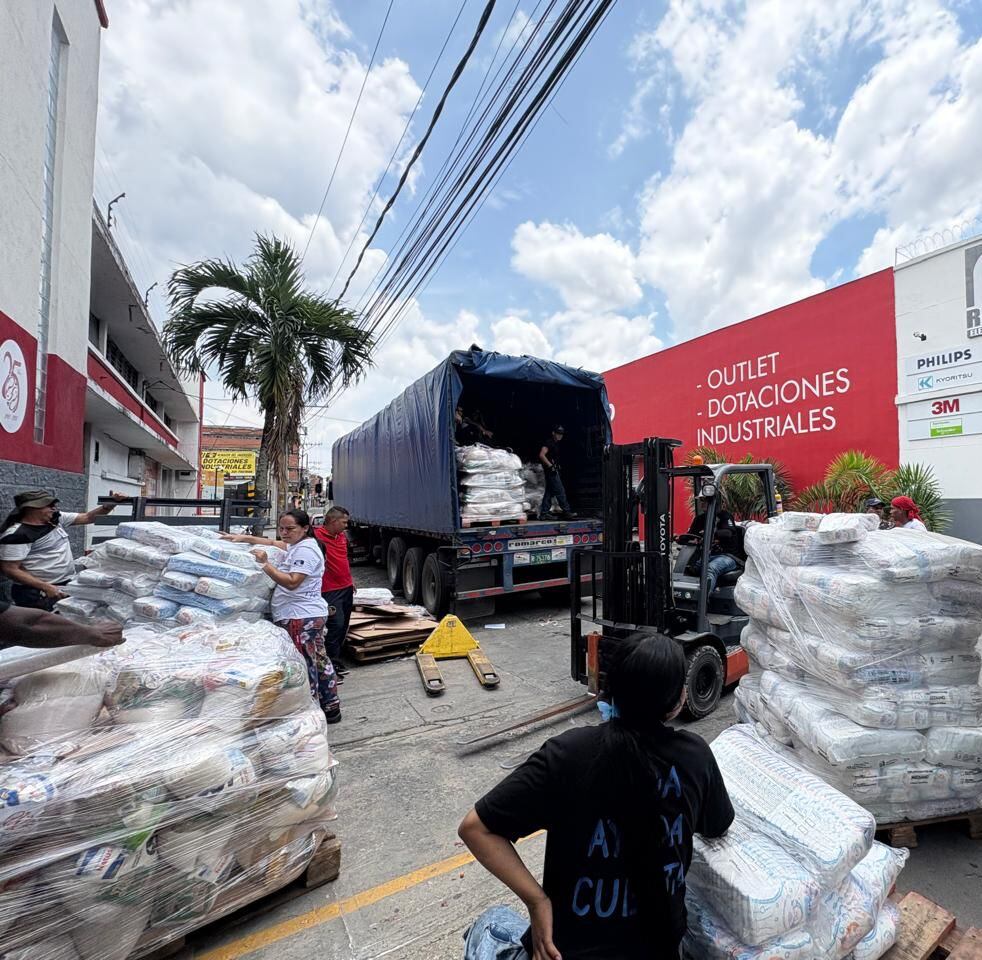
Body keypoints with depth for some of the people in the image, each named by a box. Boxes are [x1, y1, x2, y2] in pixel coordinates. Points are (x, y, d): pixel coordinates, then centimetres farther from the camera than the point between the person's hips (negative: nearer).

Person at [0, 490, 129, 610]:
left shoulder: (56, 518, 5)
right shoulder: (17, 534, -14)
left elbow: (87, 517, 11)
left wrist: (111, 504, -5)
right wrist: (47, 587, -22)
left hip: (68, 585, 7)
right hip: (38, 593, -7)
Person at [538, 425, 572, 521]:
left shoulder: (556, 444, 19)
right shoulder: (549, 443, -12)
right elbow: (541, 455, -23)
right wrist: (550, 466, -23)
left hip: (553, 471, 10)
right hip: (551, 471, -10)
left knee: (549, 492, 9)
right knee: (560, 491, -8)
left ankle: (543, 513, 11)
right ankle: (566, 511, -3)